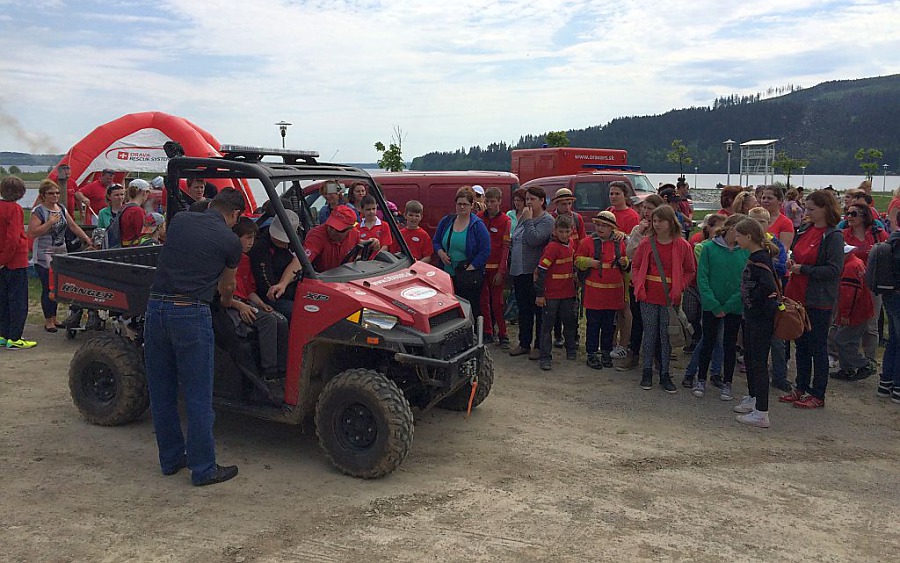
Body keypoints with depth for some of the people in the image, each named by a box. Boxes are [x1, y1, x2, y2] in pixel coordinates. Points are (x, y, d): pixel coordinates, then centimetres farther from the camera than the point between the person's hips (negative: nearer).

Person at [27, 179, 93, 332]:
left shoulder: (62, 209, 11)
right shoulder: (38, 211, -9)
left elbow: (74, 226, 12)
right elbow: (32, 234, -17)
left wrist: (87, 239, 4)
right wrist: (50, 222, -21)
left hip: (61, 254, 6)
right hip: (44, 256, -6)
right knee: (48, 288, -2)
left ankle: (53, 318, 21)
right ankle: (48, 321, 8)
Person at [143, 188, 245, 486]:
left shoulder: (179, 221, 11)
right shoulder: (230, 241, 1)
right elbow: (227, 287, 17)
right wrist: (226, 304, 40)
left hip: (156, 307, 5)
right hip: (191, 314, -5)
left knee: (161, 391, 15)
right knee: (198, 397, 3)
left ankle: (171, 459, 27)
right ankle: (204, 469, 11)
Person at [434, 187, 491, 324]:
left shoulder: (477, 225, -4)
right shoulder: (446, 221, 10)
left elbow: (485, 251, -8)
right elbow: (436, 241, 19)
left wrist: (470, 268, -14)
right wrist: (440, 253, -3)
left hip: (470, 278, -4)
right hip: (448, 275, 4)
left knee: (472, 310, 2)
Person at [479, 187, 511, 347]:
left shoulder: (505, 221, -3)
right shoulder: (479, 219, 6)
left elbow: (506, 247, -5)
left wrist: (501, 271, -10)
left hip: (496, 268, -3)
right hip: (480, 266, 3)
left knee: (497, 302, -1)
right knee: (483, 301, 8)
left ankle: (502, 335, 7)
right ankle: (487, 333, 18)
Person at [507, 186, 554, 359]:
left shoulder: (547, 220, -9)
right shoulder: (523, 217, 14)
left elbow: (533, 240, -23)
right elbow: (513, 240, 22)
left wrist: (528, 219, -15)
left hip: (534, 272, -8)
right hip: (518, 272, 8)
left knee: (538, 310, 2)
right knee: (523, 310, 15)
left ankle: (539, 346, 11)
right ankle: (524, 343, 26)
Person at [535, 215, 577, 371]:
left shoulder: (570, 247, 7)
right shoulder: (552, 247, -16)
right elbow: (541, 270, -17)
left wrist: (575, 286, 21)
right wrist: (540, 294, -17)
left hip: (568, 293, 7)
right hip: (551, 295, -7)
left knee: (570, 322, 17)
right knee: (547, 325, 0)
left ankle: (571, 351, 33)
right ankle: (545, 358, 6)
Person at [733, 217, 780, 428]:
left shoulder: (759, 259, -20)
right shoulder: (755, 257, 9)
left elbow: (769, 287, -32)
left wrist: (758, 301, -18)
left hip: (761, 319, -10)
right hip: (752, 316, 10)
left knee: (759, 362, -5)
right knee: (749, 358, 21)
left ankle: (761, 414, 2)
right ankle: (752, 399, 38)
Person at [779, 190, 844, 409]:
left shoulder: (833, 236, -13)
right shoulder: (804, 230, 9)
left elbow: (834, 270, -19)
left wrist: (803, 269, -18)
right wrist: (791, 264, 0)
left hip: (819, 302, -7)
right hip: (798, 296, 7)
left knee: (818, 347, 3)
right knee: (801, 345, 15)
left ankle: (818, 395, 14)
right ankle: (801, 388, 27)